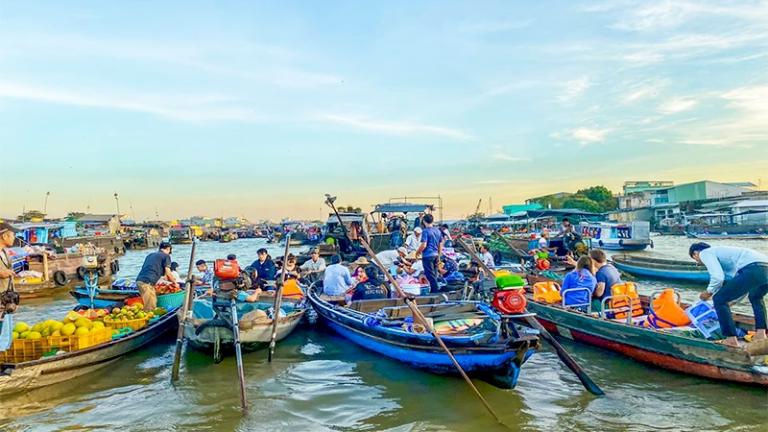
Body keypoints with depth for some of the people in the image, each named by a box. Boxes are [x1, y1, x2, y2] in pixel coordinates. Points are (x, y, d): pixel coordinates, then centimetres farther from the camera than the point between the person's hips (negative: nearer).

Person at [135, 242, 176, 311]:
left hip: (139, 280, 8)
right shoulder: (166, 256, 4)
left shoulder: (150, 255, 25)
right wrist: (174, 281, 16)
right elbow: (168, 273, -2)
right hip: (147, 282, -8)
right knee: (150, 308, -5)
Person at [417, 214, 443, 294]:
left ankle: (435, 290, -1)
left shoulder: (425, 231, -13)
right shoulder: (438, 231, 9)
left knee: (430, 275, -2)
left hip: (427, 255, -7)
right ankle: (433, 290, 22)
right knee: (434, 274, 15)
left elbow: (424, 245, -19)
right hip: (436, 255, 7)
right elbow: (441, 244, 14)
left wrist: (417, 252, -3)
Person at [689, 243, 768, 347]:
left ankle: (731, 339, 2)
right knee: (755, 297, 38)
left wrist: (709, 292, 11)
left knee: (719, 299, 1)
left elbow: (718, 277, -8)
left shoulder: (705, 253, 9)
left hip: (753, 270, -9)